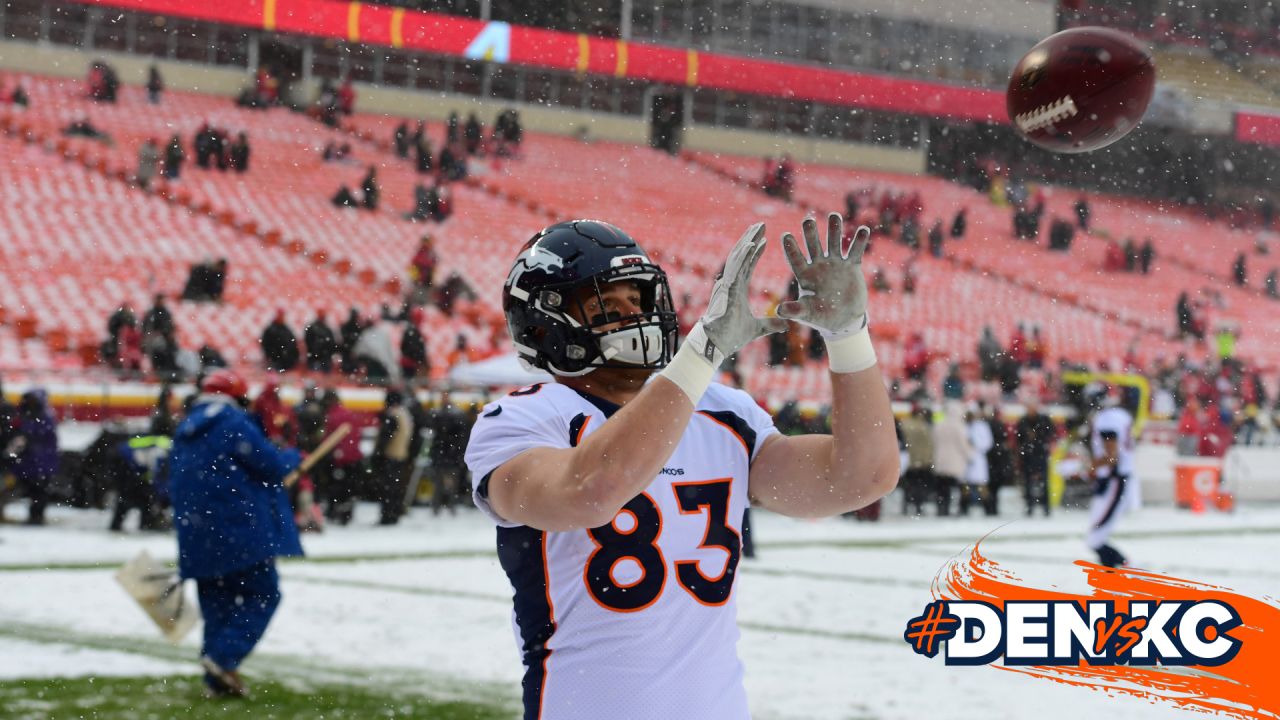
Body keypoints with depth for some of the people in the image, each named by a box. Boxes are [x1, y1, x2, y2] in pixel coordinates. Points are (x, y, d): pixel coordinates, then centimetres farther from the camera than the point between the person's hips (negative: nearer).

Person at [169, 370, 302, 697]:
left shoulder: (183, 432, 16)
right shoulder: (234, 423, -9)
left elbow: (176, 485, 21)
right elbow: (271, 465, -12)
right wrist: (294, 457, 10)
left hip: (196, 538, 8)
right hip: (239, 533, -8)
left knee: (217, 602, 14)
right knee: (263, 593, 1)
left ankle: (218, 678, 10)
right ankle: (224, 656, -15)